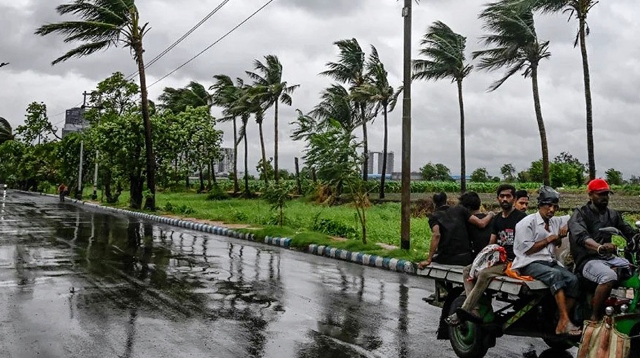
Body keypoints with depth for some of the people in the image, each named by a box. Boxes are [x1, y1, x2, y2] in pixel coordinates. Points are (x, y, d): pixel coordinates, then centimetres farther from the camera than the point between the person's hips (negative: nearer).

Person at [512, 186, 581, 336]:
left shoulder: (556, 222, 19)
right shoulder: (527, 222, -4)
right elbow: (527, 249, -12)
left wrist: (560, 236, 11)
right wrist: (548, 239, -6)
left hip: (550, 261, 7)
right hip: (530, 263, -7)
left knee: (573, 280, -19)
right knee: (556, 274, -35)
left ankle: (561, 323, -19)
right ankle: (565, 320, -39)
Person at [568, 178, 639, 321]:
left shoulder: (612, 214, 17)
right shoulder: (580, 214, -5)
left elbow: (629, 231, 9)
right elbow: (581, 237, -24)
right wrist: (599, 247, -45)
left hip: (609, 257, 7)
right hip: (588, 260, -7)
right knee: (609, 277, -34)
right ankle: (595, 318, -22)